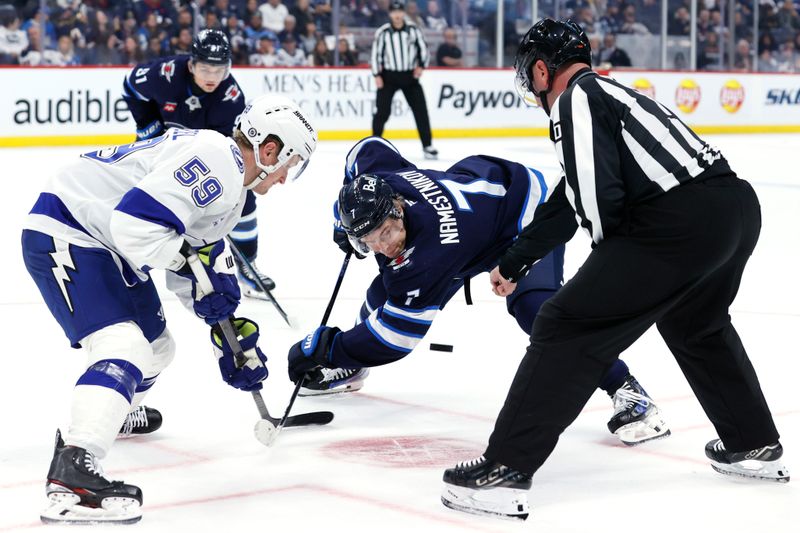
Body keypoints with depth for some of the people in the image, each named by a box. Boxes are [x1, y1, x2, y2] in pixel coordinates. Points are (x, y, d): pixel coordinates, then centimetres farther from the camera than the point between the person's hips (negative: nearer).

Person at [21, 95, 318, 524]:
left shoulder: (230, 186, 13)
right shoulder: (214, 160, -22)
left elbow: (205, 258, 21)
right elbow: (135, 224, -32)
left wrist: (230, 327, 18)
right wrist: (187, 261, -19)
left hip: (103, 243, 11)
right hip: (63, 235, -11)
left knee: (155, 346, 25)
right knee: (124, 348, -26)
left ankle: (113, 417, 54)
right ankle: (71, 475, -39)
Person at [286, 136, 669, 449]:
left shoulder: (427, 251, -41)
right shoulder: (374, 172, -23)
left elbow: (397, 334, -35)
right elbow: (369, 146, 2)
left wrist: (325, 347, -29)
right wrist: (346, 215, 9)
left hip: (525, 211, -8)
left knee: (533, 305, -32)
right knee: (389, 286, 5)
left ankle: (625, 391, -24)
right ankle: (350, 368, 31)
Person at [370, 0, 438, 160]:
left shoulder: (413, 30, 1)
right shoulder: (382, 32, -4)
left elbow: (423, 50, 6)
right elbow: (375, 54, -2)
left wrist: (421, 66, -10)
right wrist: (377, 76, -9)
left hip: (410, 76, 2)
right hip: (388, 76, -2)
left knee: (421, 111, -2)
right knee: (382, 111, -6)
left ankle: (427, 146, 4)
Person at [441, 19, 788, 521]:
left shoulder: (576, 98, 2)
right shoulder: (607, 92, 30)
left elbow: (598, 197, -13)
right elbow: (566, 207, 38)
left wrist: (614, 254, 7)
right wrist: (513, 264, 47)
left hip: (678, 223, -9)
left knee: (568, 329, -3)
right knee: (697, 325, 36)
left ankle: (506, 470, -5)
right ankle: (755, 445, 43)